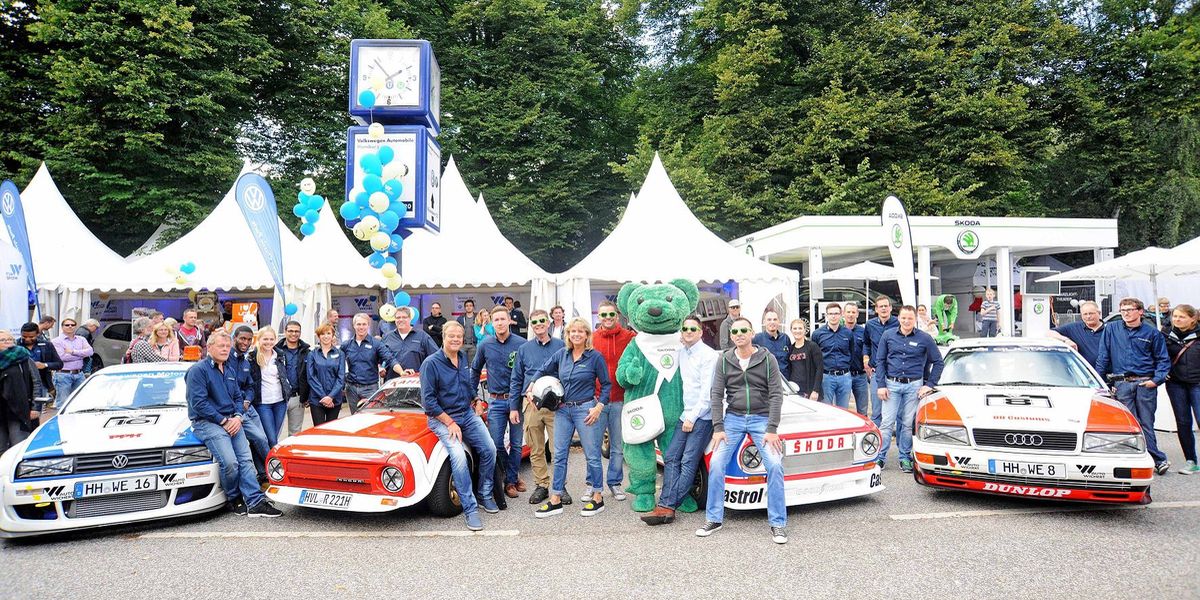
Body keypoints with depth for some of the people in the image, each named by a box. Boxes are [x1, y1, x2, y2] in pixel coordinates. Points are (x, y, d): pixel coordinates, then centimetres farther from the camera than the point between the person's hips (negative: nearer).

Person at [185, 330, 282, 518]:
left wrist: (237, 417, 0)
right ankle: (234, 500, 2)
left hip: (231, 421, 7)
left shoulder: (229, 370, 18)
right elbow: (199, 403, -14)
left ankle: (256, 502, -11)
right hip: (208, 422, -7)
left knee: (246, 459, -7)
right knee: (230, 463, -21)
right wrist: (223, 421, -14)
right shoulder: (198, 370, -6)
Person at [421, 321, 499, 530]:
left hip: (468, 413, 6)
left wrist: (476, 400, 12)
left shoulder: (463, 357, 6)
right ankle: (470, 509, -17)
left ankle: (485, 495, 16)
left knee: (489, 449, -5)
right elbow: (428, 400, -17)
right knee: (459, 457, -25)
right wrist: (450, 423, -18)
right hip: (442, 418, -6)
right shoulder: (431, 363, -15)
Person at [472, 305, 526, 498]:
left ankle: (512, 479, 23)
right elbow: (475, 370, 17)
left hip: (517, 400, -1)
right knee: (496, 444, 0)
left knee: (516, 443, 7)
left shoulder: (521, 343, -5)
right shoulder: (485, 345, 3)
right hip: (495, 401, 2)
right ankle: (511, 478, 18)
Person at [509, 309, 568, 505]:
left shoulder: (560, 346, 6)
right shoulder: (524, 349, 11)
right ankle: (541, 485, 15)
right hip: (532, 403, 2)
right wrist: (513, 407, 7)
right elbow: (515, 380, 12)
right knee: (536, 449, 5)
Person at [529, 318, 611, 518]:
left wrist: (599, 407, -10)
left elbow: (606, 384, 0)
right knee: (559, 455, 7)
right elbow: (542, 371, 16)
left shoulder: (595, 356, -5)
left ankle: (597, 498, 15)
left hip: (585, 409, -5)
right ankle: (555, 500, 14)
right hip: (563, 410, 5)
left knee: (592, 455, 2)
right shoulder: (561, 354, 6)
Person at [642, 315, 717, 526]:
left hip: (702, 417, -8)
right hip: (685, 415, 8)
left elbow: (707, 391, -12)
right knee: (671, 457, 0)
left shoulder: (709, 355, -8)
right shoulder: (681, 353, 14)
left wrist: (693, 417, -12)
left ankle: (667, 506, -10)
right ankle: (666, 506, -2)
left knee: (688, 461, -8)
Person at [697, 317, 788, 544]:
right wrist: (718, 428, -7)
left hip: (761, 419, -2)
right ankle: (714, 519, 6)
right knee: (716, 464, -9)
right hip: (733, 418, 2)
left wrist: (772, 429, -14)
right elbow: (716, 395, 1)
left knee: (775, 466, -15)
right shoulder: (724, 360, 2)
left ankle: (777, 524, -2)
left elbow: (776, 395, -6)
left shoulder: (767, 359, -3)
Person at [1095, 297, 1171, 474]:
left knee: (1146, 424, 0)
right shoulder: (1111, 330, 8)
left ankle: (1153, 460, 8)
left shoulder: (1152, 332, 6)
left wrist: (1156, 380, -5)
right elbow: (1103, 357, 9)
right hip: (1122, 384, 1)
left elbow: (1163, 359, 9)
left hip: (1146, 384, -1)